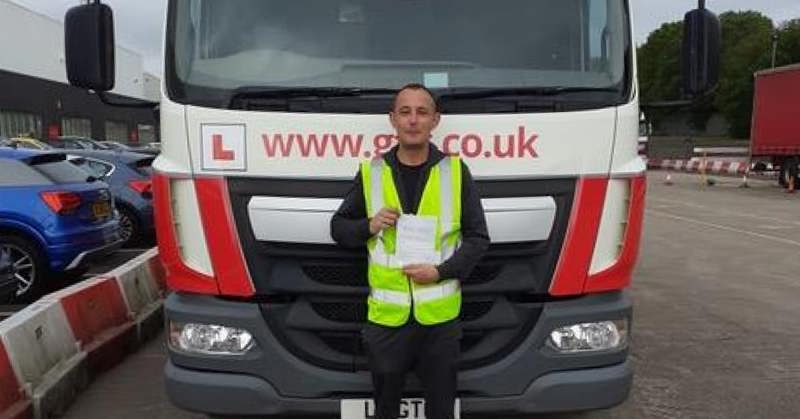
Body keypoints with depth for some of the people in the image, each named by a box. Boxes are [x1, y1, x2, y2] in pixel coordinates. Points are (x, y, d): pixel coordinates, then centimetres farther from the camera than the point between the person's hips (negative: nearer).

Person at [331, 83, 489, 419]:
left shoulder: (456, 171, -1)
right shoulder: (371, 173, 1)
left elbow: (478, 238, 1)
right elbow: (338, 227, 10)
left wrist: (441, 271, -12)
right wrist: (369, 226, -10)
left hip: (441, 315, 0)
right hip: (386, 315, 1)